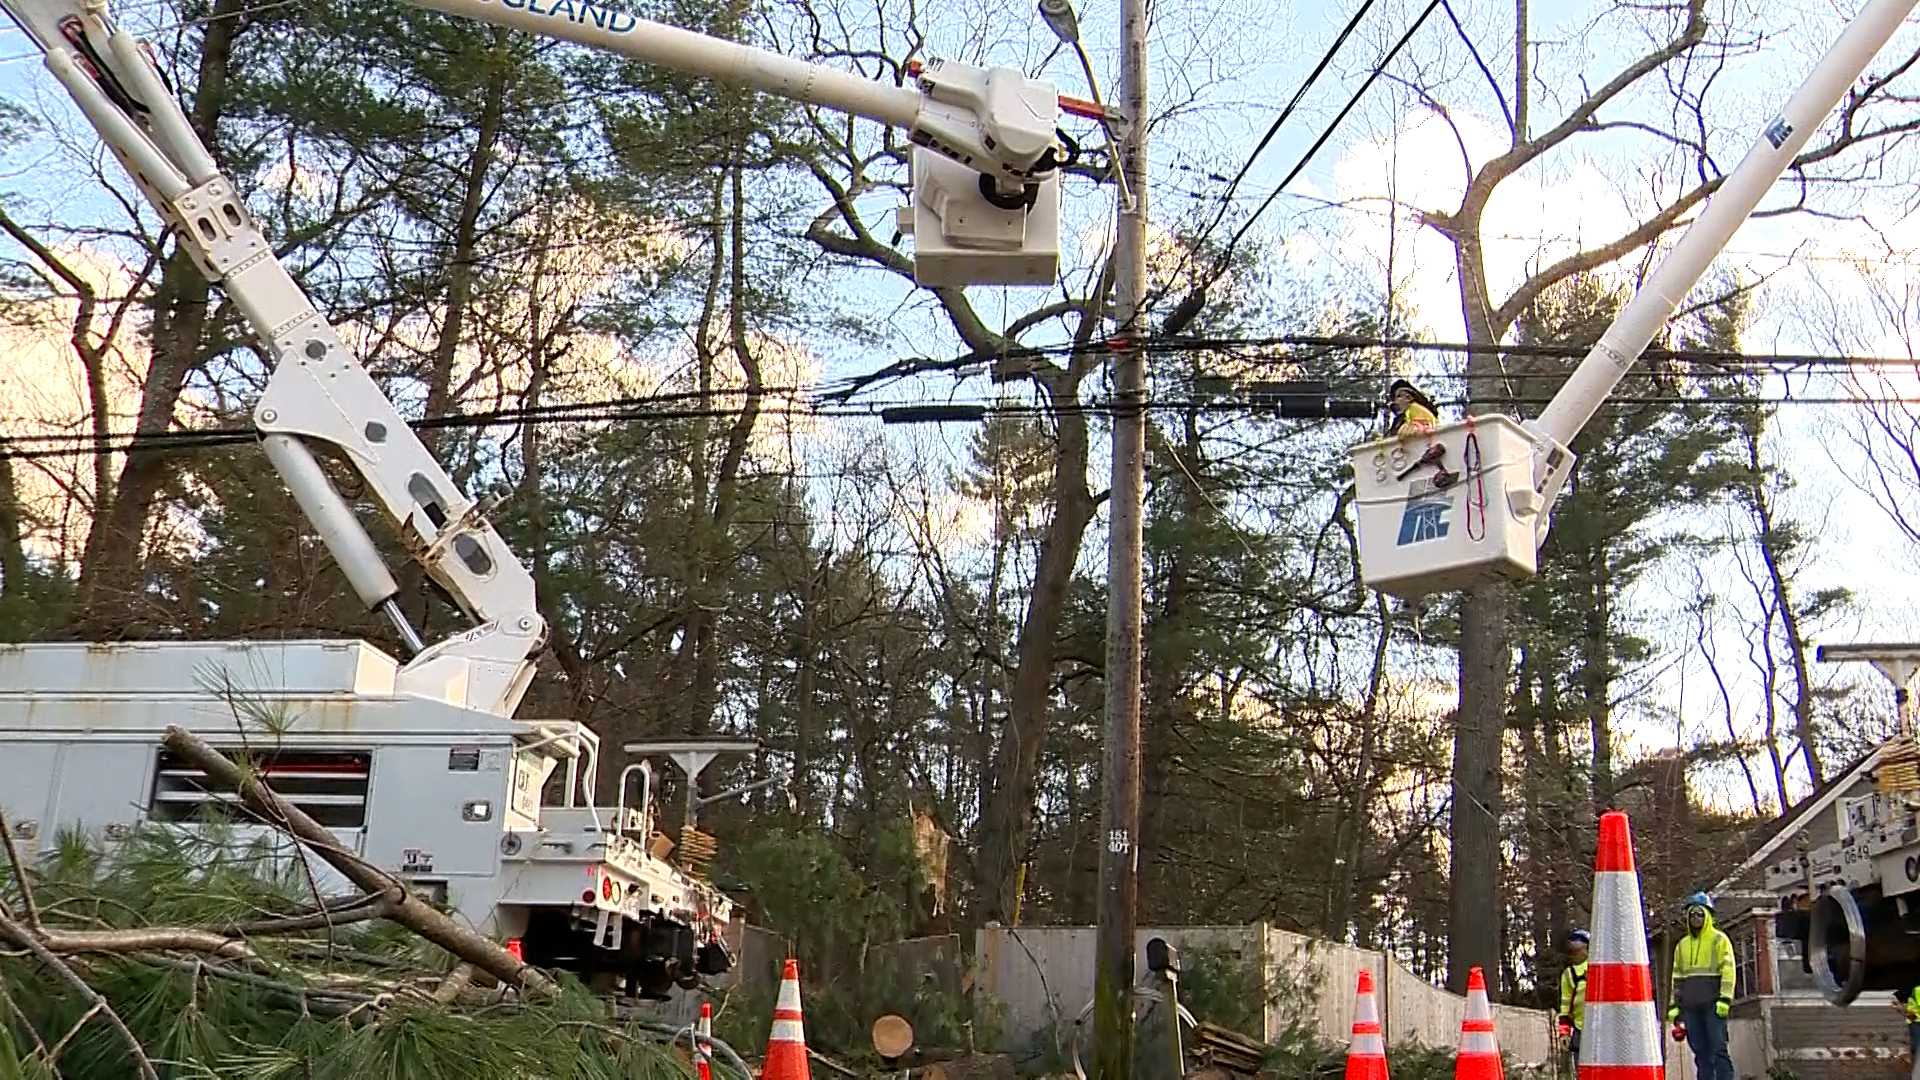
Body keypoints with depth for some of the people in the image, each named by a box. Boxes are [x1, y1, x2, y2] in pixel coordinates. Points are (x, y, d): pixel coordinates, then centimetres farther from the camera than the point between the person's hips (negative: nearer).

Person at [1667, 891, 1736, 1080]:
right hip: (1690, 1006, 5)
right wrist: (1674, 1005, 14)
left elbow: (1728, 970, -5)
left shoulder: (1719, 939, 3)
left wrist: (1725, 999, -14)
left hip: (1713, 1005, -5)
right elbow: (1677, 976, 21)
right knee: (1701, 1052, 4)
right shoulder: (1682, 944, 19)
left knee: (1718, 1049, -9)